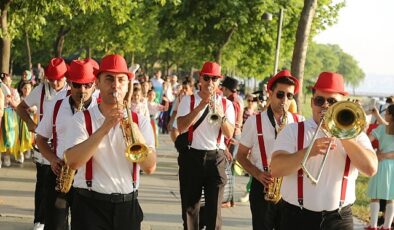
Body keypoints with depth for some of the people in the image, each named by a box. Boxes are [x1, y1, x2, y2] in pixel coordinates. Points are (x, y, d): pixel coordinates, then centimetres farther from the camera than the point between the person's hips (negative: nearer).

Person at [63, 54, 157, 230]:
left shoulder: (140, 122, 6)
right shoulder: (82, 119, 0)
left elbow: (150, 167, -6)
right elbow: (72, 162, -15)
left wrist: (135, 134, -20)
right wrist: (104, 129, -21)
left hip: (127, 207, 2)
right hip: (90, 205, -2)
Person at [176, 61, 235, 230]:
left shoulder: (226, 104, 7)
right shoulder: (188, 100, 2)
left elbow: (229, 134, -5)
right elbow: (181, 127, -13)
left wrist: (221, 115, -23)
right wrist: (202, 105, -20)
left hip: (216, 158, 0)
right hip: (192, 157, 0)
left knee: (214, 209, -4)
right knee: (190, 206, 7)